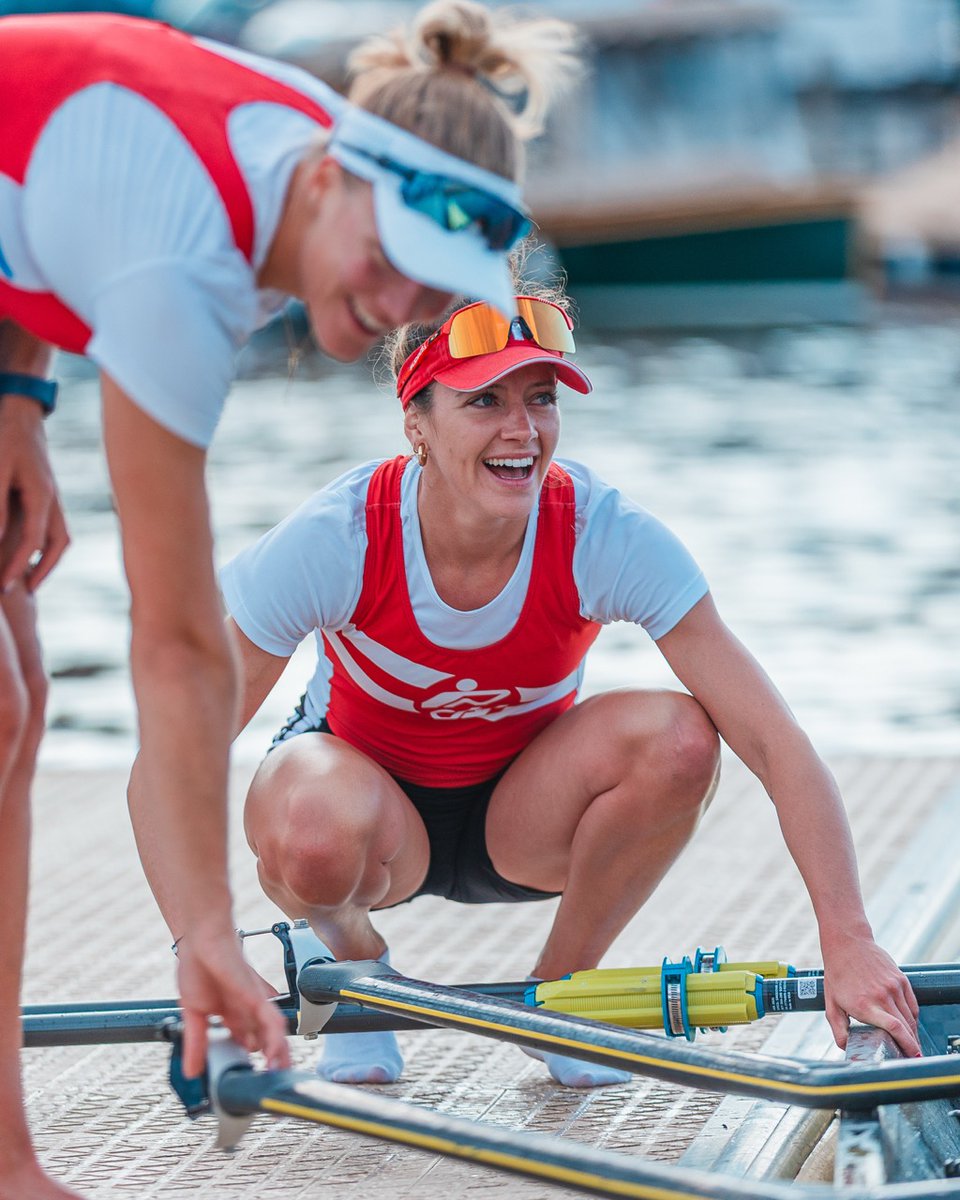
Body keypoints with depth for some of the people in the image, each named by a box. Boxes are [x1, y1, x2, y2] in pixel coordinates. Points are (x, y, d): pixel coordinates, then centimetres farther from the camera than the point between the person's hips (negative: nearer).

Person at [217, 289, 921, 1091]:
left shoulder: (607, 537, -25)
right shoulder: (334, 541, -27)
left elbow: (776, 745, -26)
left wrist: (848, 944, -36)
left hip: (521, 817, 2)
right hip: (375, 802, -2)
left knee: (679, 738, -30)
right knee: (311, 831, -39)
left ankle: (560, 987, -2)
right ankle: (352, 953, 0)